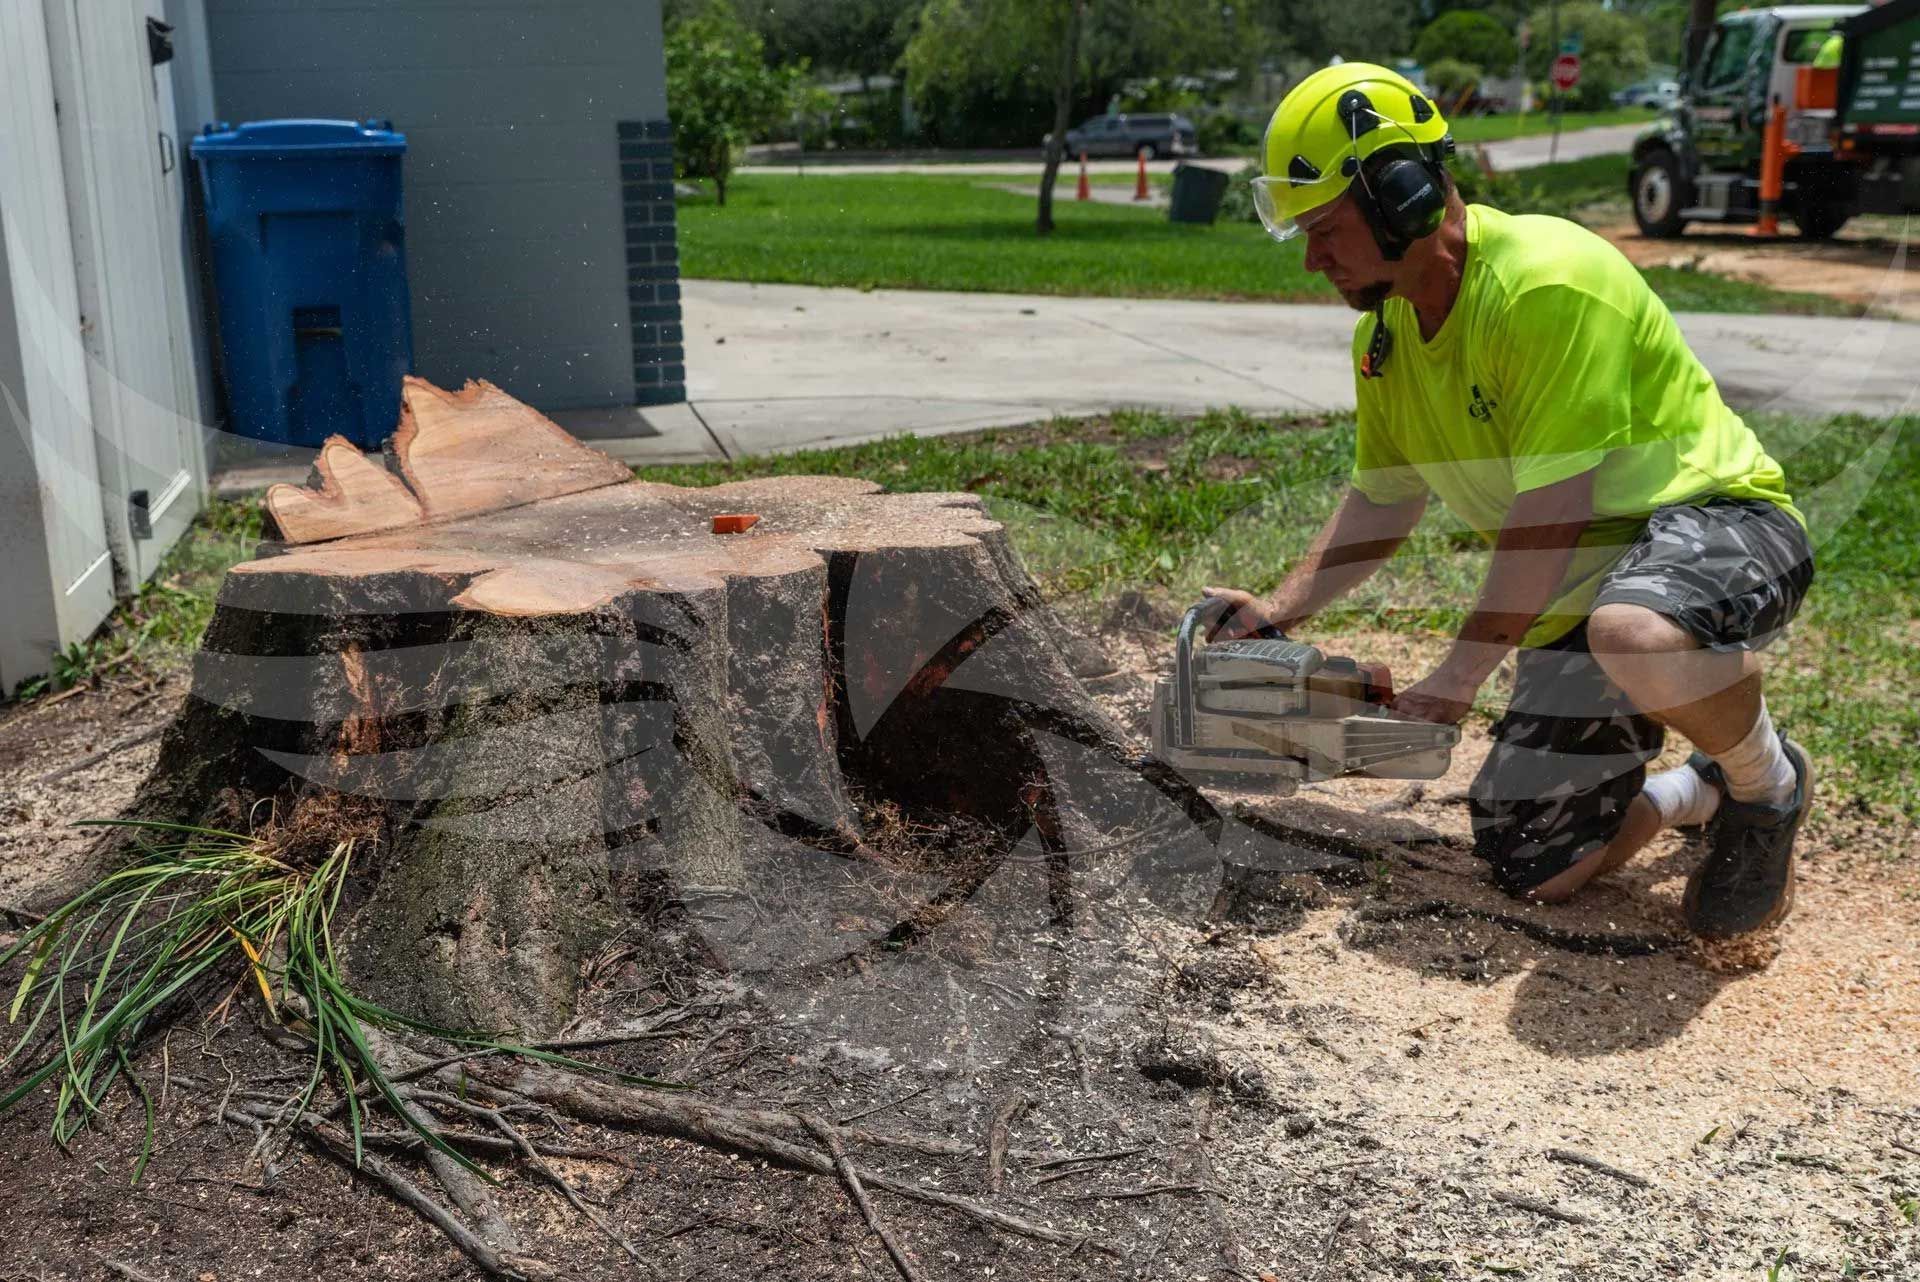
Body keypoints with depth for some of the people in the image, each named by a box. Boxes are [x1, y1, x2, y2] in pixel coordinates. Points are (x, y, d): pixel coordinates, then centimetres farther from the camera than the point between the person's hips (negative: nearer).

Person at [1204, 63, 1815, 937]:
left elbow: (1551, 516, -26)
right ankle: (1700, 794, 30)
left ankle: (1769, 784, -9)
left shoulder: (1546, 283, -25)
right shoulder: (1385, 333, 3)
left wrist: (1459, 678, -18)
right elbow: (1383, 501, 16)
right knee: (1534, 869, 0)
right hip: (1574, 600, 8)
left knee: (1638, 636, -44)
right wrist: (1280, 612, 6)